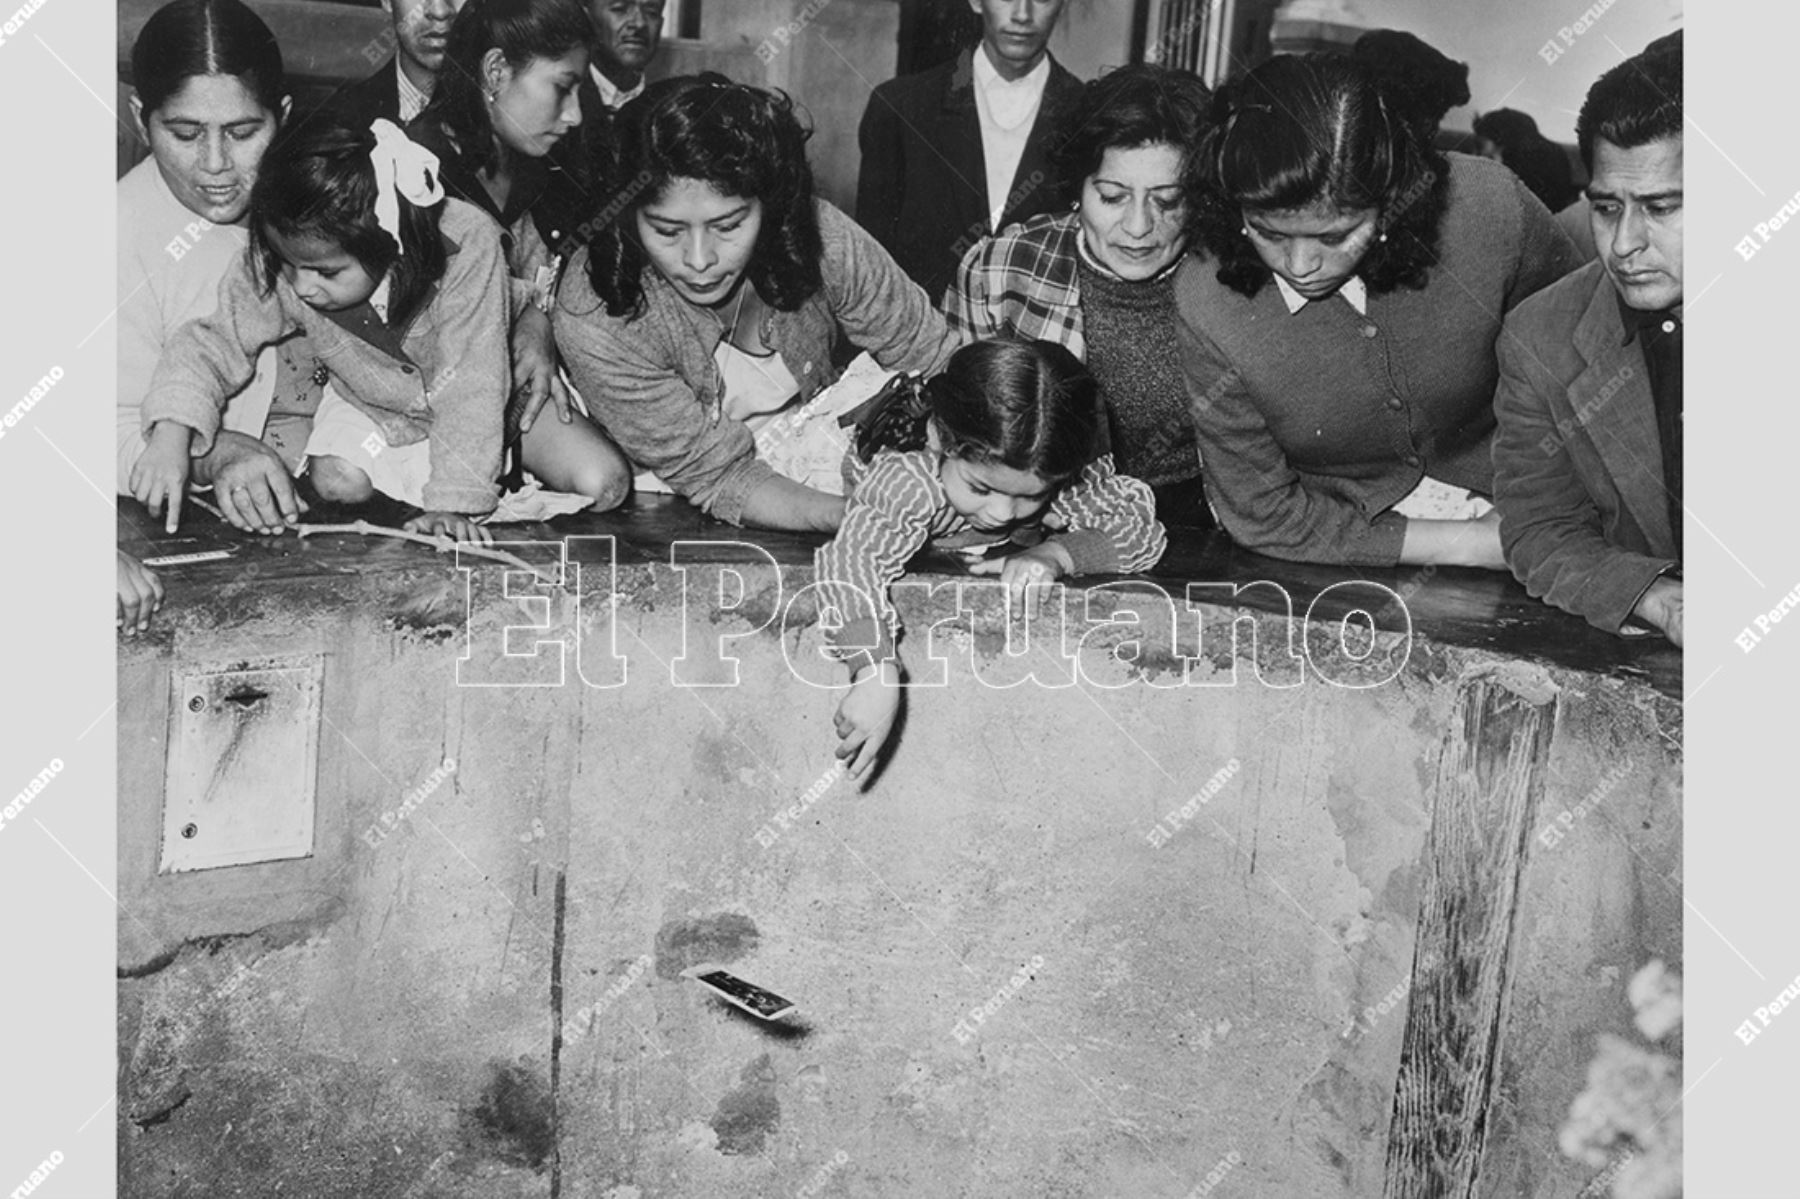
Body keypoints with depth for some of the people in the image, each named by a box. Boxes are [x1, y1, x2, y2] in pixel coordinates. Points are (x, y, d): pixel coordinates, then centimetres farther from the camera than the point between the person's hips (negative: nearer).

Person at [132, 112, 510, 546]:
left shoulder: (467, 247, -40)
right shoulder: (280, 268, -28)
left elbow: (471, 388, -36)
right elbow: (214, 341, -20)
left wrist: (454, 503, -38)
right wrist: (171, 435, -37)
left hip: (459, 411, -3)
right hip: (367, 402, 3)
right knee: (336, 481, -13)